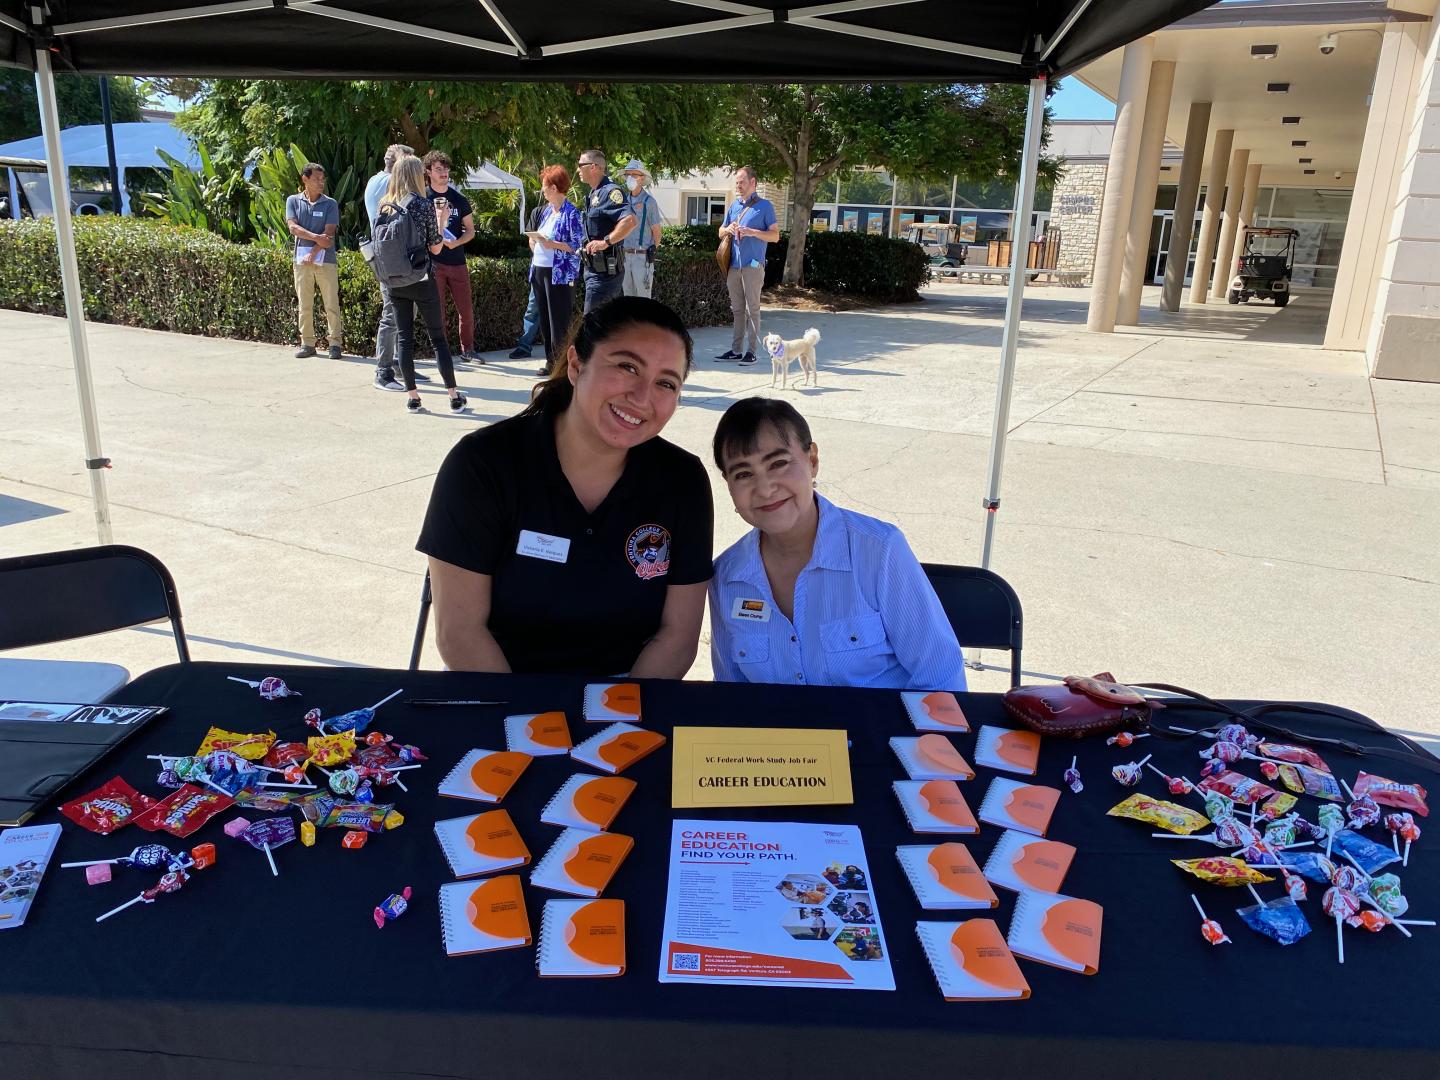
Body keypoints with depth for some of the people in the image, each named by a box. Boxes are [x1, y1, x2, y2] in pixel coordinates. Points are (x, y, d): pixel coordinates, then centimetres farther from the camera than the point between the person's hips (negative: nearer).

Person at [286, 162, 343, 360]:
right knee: (304, 305, 5)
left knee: (332, 304, -2)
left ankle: (335, 344, 3)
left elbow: (329, 234, -6)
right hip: (302, 260, 1)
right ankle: (307, 343, 12)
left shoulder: (330, 204, 3)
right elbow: (293, 227, -4)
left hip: (326, 260, -1)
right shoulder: (293, 201, 8)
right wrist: (316, 237, -16)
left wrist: (313, 254, -13)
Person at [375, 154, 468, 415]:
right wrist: (440, 220, 7)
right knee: (438, 337, 3)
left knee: (404, 338, 7)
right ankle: (454, 396, 3)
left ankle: (412, 396, 8)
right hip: (422, 279, -4)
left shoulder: (384, 206, 4)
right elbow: (435, 248, -4)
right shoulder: (424, 205, -9)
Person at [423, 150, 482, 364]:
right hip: (433, 263, -3)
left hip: (457, 262, 3)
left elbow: (470, 230, 9)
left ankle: (467, 349, 19)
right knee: (438, 312, 1)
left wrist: (455, 242, -9)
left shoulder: (459, 199, 10)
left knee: (466, 310, 4)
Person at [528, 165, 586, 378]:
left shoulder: (571, 213, -11)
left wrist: (552, 245, -20)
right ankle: (551, 361, 22)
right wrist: (534, 242, 5)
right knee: (544, 320, 12)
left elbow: (578, 245, -14)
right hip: (540, 270, 9)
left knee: (559, 322, -5)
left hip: (559, 274, -9)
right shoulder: (547, 210, 14)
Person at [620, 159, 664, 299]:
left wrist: (652, 253, 1)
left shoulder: (649, 201, -5)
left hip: (642, 256, -6)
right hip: (625, 255, 6)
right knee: (628, 295, 12)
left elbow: (656, 232, -2)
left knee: (643, 296, -4)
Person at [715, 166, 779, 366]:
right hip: (734, 265, 6)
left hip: (753, 265, -5)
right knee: (737, 309, 8)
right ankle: (736, 349, 12)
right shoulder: (734, 205, 16)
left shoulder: (765, 206, 0)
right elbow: (721, 232, 23)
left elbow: (775, 235, -4)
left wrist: (752, 232, -17)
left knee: (752, 309, -5)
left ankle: (751, 351, -3)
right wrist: (728, 229, 0)